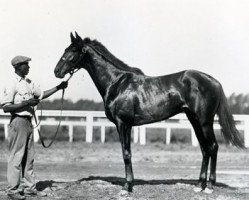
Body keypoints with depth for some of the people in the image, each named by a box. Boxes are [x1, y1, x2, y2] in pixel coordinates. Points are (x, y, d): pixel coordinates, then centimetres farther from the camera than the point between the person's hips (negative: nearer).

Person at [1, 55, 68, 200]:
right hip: (18, 122, -8)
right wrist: (26, 103, -21)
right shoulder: (12, 85, -12)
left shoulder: (29, 83, 11)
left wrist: (58, 88, 15)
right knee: (16, 156, -4)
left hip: (28, 122, 8)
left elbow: (42, 94, 23)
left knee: (29, 157, 12)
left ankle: (29, 188, 19)